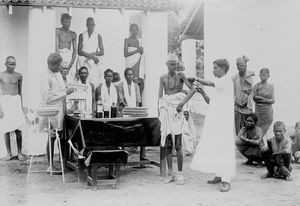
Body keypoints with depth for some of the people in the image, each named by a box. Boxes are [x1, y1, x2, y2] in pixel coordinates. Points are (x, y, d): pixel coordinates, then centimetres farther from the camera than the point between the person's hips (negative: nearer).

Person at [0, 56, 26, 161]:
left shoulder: (19, 76, 5)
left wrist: (22, 106, 13)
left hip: (16, 101, 1)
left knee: (18, 129, -2)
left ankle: (19, 153, 5)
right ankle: (9, 153, 11)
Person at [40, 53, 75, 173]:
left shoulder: (58, 75, 14)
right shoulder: (46, 78, -13)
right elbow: (48, 98, -20)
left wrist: (68, 90, 4)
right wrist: (65, 93, -18)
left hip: (60, 113, 8)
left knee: (61, 137, 9)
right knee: (52, 138, -3)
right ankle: (50, 166, 5)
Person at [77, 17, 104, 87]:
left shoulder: (98, 36, 10)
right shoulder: (82, 36, 10)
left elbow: (102, 52, 8)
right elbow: (79, 51, 1)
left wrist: (94, 53, -11)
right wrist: (92, 56, -11)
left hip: (94, 63, 0)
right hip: (83, 62, 0)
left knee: (94, 83, -9)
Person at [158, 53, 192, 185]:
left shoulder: (180, 76, 2)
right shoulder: (163, 78, 10)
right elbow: (160, 97, 7)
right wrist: (160, 113, -2)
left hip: (177, 111, -3)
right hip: (166, 111, 3)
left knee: (178, 145, -7)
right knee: (167, 145, 4)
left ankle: (180, 174, 0)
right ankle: (170, 174, 11)